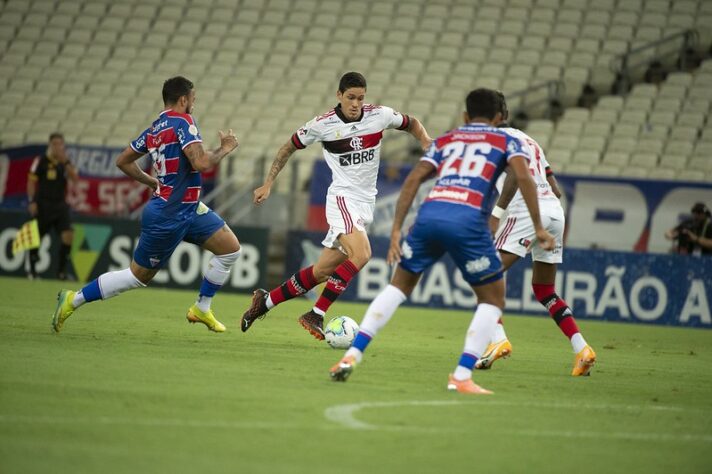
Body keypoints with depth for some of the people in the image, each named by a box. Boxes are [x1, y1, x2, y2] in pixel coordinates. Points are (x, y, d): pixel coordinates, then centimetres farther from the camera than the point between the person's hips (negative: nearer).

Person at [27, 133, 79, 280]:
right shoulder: (40, 161, -3)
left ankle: (61, 271, -3)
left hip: (60, 205, 3)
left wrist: (66, 162, -15)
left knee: (68, 235, -11)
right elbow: (31, 182, -3)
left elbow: (75, 178, -5)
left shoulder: (65, 162, 8)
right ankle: (32, 271, 16)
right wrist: (32, 201, -10)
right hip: (43, 205, -3)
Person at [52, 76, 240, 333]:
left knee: (231, 248, 6)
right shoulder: (183, 122, -17)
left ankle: (202, 309, 16)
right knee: (139, 275, 2)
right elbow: (201, 163, -27)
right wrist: (224, 149, -10)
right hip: (168, 216, -9)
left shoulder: (154, 129, 9)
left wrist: (152, 182, 22)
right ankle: (74, 300, 11)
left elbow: (123, 161, 16)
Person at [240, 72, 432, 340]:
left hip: (365, 203, 5)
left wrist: (426, 143, -3)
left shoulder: (380, 115, -2)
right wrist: (268, 184, 6)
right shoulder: (323, 125, -8)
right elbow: (290, 147, 7)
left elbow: (411, 124, 17)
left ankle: (265, 301, 23)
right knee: (361, 254, -28)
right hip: (343, 197, -5)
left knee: (322, 271, 6)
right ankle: (315, 315, -22)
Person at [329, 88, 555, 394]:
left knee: (399, 285, 22)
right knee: (492, 299, 14)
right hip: (468, 220, -3)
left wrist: (396, 230, 14)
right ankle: (461, 377, 1)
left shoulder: (445, 140, 28)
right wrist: (538, 228, 2)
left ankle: (351, 356, 11)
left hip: (429, 212, 3)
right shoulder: (505, 140, 20)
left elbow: (413, 179, 15)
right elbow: (523, 176, 0)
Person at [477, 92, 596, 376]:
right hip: (555, 211, 8)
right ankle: (581, 348, 5)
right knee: (544, 290, 17)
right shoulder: (529, 140, 28)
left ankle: (498, 339, -22)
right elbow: (555, 190, 24)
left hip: (528, 211, -8)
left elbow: (516, 171, -16)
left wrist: (497, 212, -17)